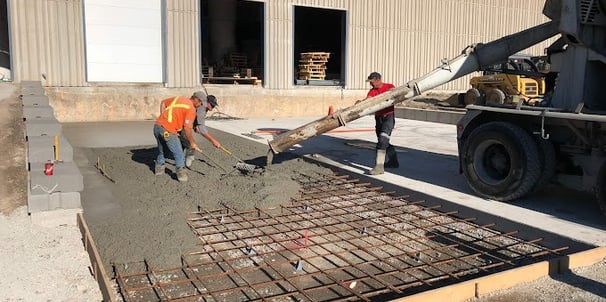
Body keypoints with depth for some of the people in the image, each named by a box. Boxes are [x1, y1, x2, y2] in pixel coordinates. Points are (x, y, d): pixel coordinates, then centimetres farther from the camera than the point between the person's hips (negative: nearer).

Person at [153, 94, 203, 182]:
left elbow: (163, 102, 28)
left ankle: (159, 169, 39)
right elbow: (187, 128, -12)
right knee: (179, 153, 3)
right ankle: (181, 173, 7)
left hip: (157, 126, 8)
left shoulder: (179, 98, 17)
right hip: (168, 130, -8)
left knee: (161, 150, 27)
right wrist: (192, 143, -2)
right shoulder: (191, 109, -6)